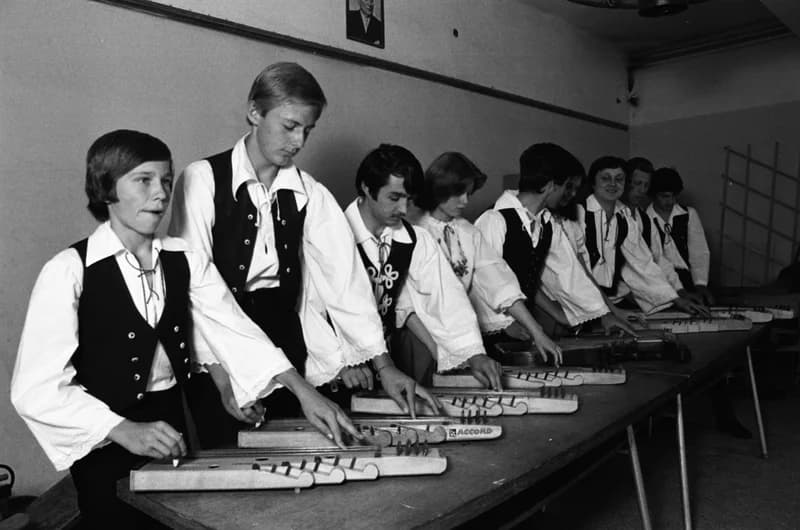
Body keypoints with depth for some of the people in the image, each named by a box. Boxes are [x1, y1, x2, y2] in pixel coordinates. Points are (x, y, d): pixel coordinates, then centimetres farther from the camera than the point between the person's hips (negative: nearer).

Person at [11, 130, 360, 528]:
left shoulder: (185, 260, -1)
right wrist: (125, 430, -31)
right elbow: (36, 387, -20)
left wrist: (303, 391, -19)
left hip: (173, 425, 5)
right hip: (104, 441, -4)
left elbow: (233, 330, -9)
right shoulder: (68, 271, -15)